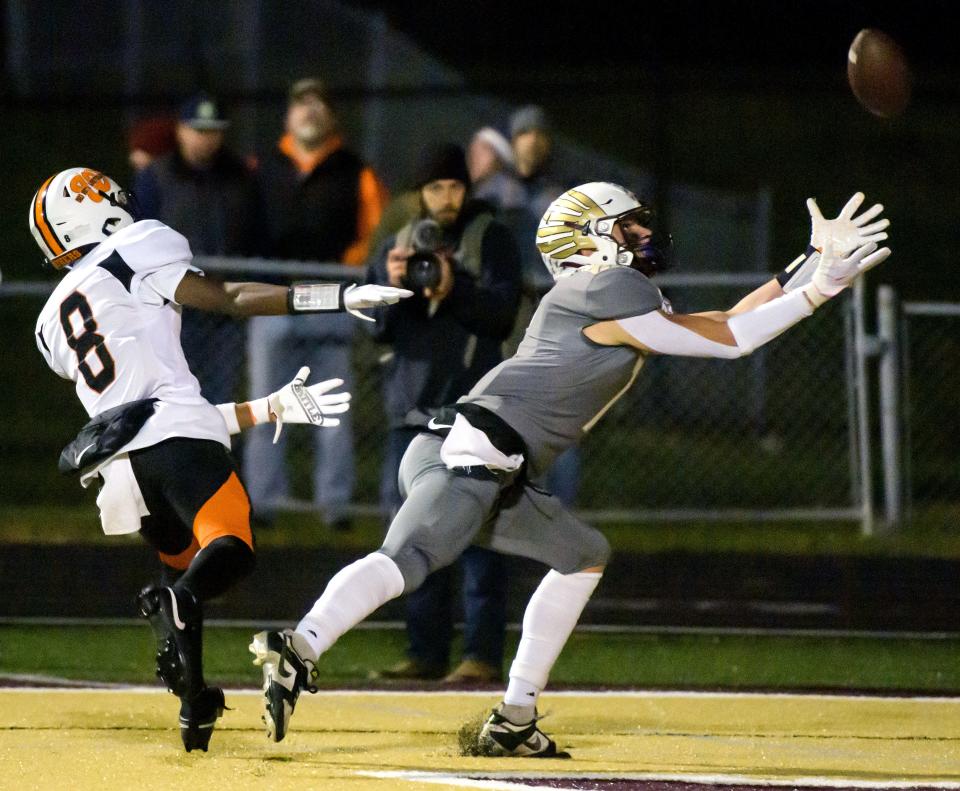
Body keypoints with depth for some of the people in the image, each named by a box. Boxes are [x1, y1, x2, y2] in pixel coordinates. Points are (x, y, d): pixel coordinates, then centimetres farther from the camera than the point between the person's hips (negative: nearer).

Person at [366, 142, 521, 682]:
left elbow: (503, 312, -9)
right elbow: (379, 327, 8)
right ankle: (428, 652, 13)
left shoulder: (492, 239, 2)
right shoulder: (400, 244, 15)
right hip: (412, 407, 5)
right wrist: (393, 286, -12)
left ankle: (484, 653, -10)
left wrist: (454, 290, -24)